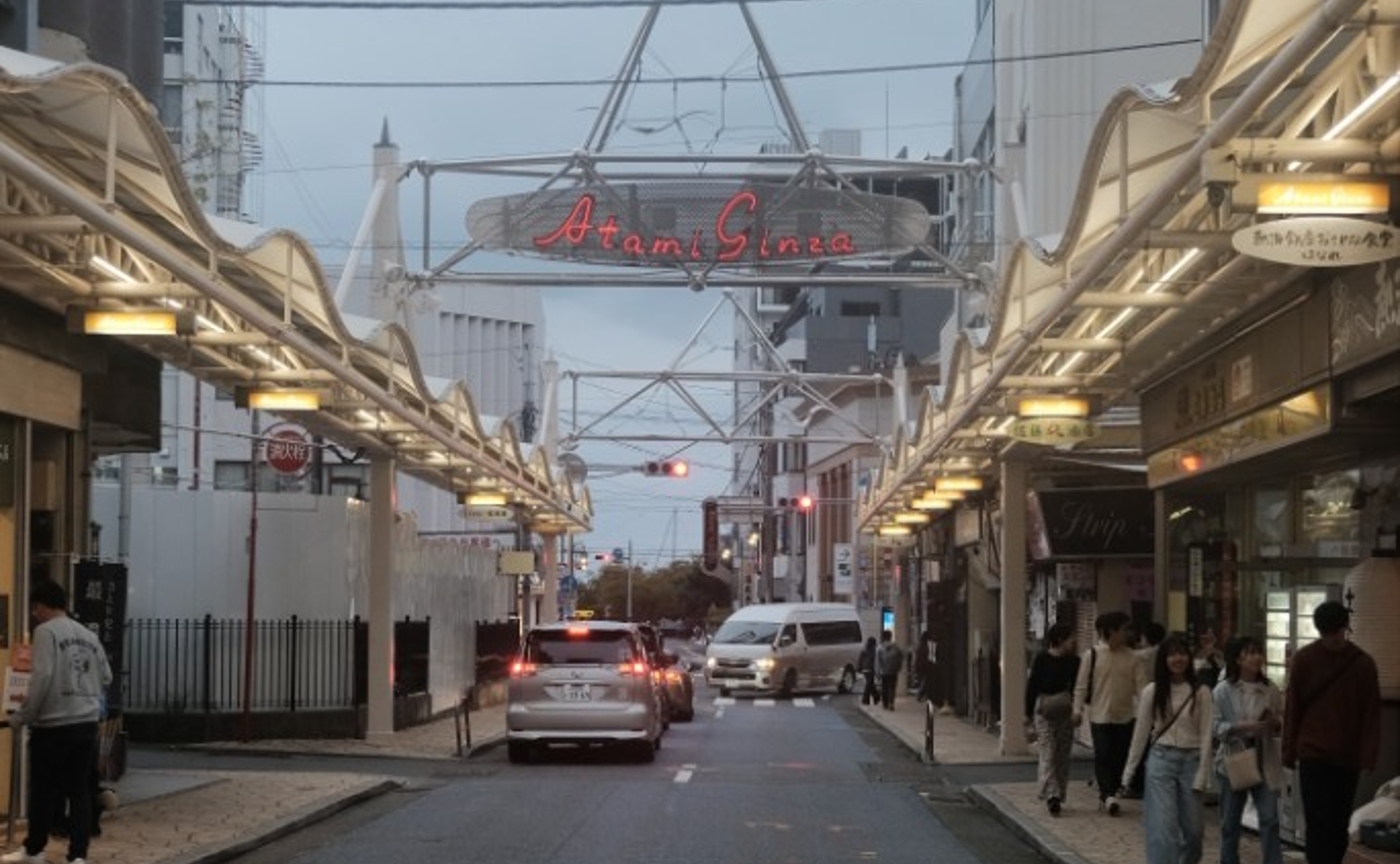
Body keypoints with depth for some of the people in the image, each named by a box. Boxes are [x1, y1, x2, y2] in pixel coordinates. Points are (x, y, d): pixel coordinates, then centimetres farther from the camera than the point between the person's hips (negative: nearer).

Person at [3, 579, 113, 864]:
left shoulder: (46, 631, -8)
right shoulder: (89, 635, 11)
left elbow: (42, 678, -16)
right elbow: (106, 677, 16)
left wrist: (23, 716, -7)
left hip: (53, 725, -6)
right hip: (87, 724, 6)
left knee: (43, 791, 8)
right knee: (79, 790, 7)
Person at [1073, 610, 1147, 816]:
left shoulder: (1130, 656, 5)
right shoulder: (1091, 655, -4)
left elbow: (1140, 683, 2)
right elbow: (1081, 685, -3)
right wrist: (1078, 710, -9)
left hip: (1124, 716, 4)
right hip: (1100, 715, -4)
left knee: (1120, 758, 6)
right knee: (1103, 756, -10)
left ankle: (1107, 796, 17)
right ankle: (1108, 795, -11)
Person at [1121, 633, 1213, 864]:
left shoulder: (1201, 693, -2)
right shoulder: (1152, 692, 0)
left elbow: (1206, 736, -2)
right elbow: (1141, 732, 7)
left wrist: (1201, 776, -7)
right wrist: (1129, 772, 8)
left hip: (1191, 760, 0)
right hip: (1161, 760, 0)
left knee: (1193, 828, 9)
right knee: (1163, 826, -7)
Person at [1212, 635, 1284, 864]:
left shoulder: (1271, 690, 1)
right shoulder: (1223, 691, -5)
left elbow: (1283, 721, 7)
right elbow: (1216, 727, -8)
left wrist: (1276, 723, -15)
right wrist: (1242, 727, -23)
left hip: (1264, 763, 1)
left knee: (1270, 819, -7)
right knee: (1230, 822, 11)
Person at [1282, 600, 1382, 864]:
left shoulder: (1363, 663, 0)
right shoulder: (1304, 658, -2)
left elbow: (1371, 713, 1)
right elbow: (1291, 707, 2)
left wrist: (1368, 755, -6)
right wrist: (1289, 752, 1)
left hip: (1348, 758, 2)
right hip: (1313, 754, -2)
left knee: (1339, 825, 8)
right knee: (1318, 824, -6)